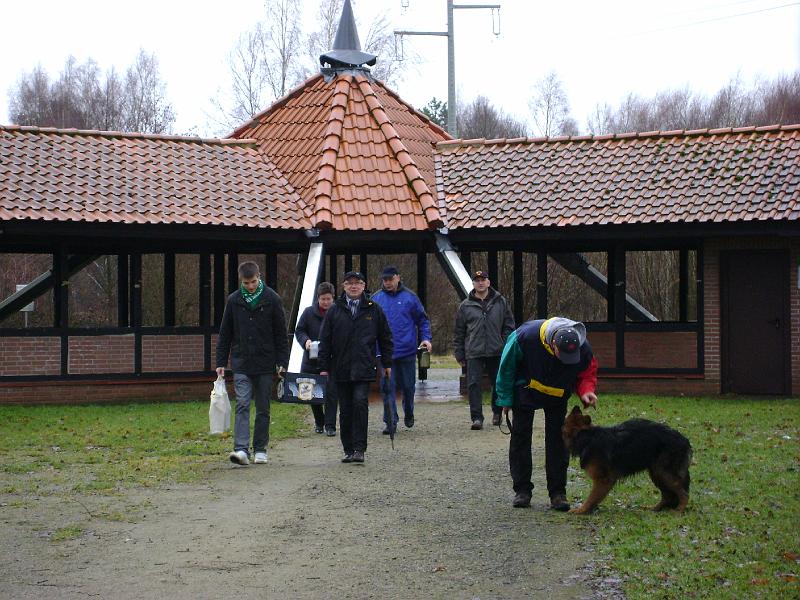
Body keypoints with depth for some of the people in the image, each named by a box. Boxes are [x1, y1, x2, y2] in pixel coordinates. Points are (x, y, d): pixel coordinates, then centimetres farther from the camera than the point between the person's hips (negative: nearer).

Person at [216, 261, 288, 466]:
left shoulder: (271, 299, -1)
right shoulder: (234, 301, 3)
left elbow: (281, 333, 3)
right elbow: (225, 334, 10)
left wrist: (282, 362, -2)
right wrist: (221, 362, 6)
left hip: (265, 364, 0)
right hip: (241, 363, 0)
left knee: (263, 408, 6)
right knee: (242, 405, -10)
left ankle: (260, 449, 16)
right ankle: (241, 449, -18)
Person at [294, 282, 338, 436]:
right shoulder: (309, 312, 0)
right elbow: (299, 330, 6)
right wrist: (306, 341, -14)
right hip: (311, 361, 2)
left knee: (330, 393, -7)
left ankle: (330, 425, -1)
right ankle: (319, 422, 29)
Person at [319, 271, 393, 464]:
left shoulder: (374, 309, 6)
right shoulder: (334, 311, 7)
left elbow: (385, 338, 12)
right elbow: (325, 341, 7)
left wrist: (387, 363, 11)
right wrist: (324, 367, 3)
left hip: (364, 369, -2)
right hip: (340, 369, 2)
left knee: (360, 403, -15)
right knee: (345, 410, 5)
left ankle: (359, 449, -12)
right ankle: (348, 450, 14)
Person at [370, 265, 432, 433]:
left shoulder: (409, 297, 3)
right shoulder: (376, 298, 5)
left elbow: (423, 320, 9)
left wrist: (426, 338, -5)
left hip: (407, 351, 0)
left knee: (408, 386, 10)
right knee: (387, 388, -6)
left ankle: (408, 414, 33)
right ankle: (390, 422, -3)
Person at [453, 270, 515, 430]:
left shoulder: (500, 302, 6)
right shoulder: (465, 306, 5)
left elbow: (509, 326, 8)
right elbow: (459, 332, 9)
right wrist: (459, 354, 6)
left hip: (497, 352, 1)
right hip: (474, 353, -1)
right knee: (474, 385, -8)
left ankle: (497, 412, 30)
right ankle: (476, 417, -6)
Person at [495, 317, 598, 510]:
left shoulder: (583, 349, -31)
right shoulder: (525, 336, -37)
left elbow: (586, 374, -9)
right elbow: (507, 367, -19)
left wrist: (586, 391, -31)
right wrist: (505, 399, -13)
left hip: (557, 396, 1)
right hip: (525, 391, -1)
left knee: (557, 440, -2)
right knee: (520, 438, 1)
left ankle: (558, 493, 4)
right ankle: (522, 490, 10)